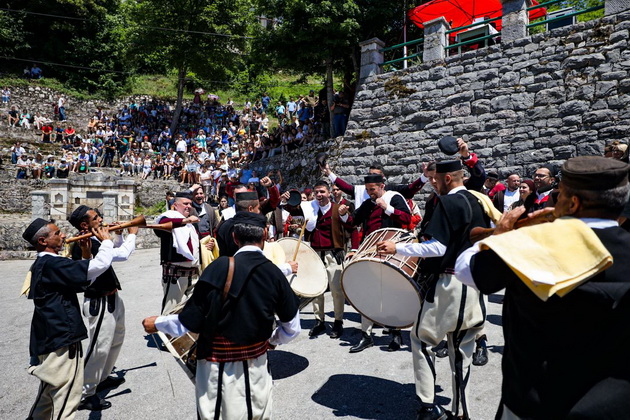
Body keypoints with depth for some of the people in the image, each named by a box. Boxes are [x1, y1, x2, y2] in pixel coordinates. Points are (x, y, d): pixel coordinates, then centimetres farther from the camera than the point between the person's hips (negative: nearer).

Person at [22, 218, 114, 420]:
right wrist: (106, 241, -12)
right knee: (67, 398, 1)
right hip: (61, 339, -10)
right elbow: (101, 265, -29)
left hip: (50, 338, 10)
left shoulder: (43, 265, 11)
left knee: (49, 393, 26)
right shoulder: (51, 264, -21)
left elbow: (82, 282, 15)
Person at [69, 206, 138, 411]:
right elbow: (123, 254, -30)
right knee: (99, 348, -2)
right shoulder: (83, 245, -25)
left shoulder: (94, 241, 5)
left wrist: (117, 235, 8)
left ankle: (102, 378, 40)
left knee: (117, 339, 24)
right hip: (99, 303, -10)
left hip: (112, 299, 10)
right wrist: (132, 234, -15)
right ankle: (84, 395, 14)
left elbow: (117, 250, 22)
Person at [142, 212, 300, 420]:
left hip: (216, 369, -1)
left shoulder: (218, 267, -18)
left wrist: (157, 323, 5)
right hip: (256, 367, 2)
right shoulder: (275, 273, -10)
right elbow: (292, 328, -3)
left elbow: (190, 321, -13)